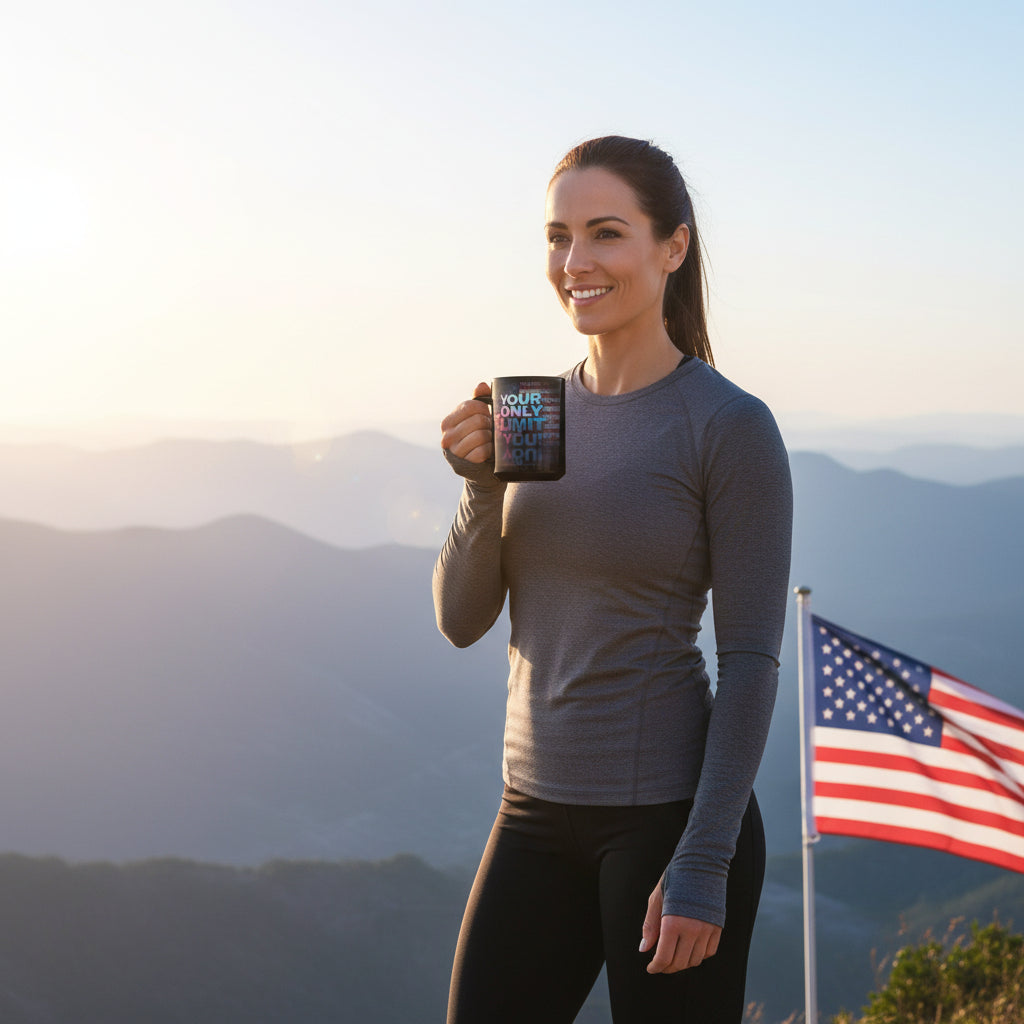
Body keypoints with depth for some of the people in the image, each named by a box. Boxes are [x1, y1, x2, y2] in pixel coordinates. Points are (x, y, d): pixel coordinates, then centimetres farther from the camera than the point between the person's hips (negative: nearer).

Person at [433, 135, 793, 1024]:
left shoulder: (732, 428, -10)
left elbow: (751, 665, -12)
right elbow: (462, 619, 6)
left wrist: (703, 866, -17)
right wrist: (481, 486, -11)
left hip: (670, 811, -6)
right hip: (538, 815, 6)